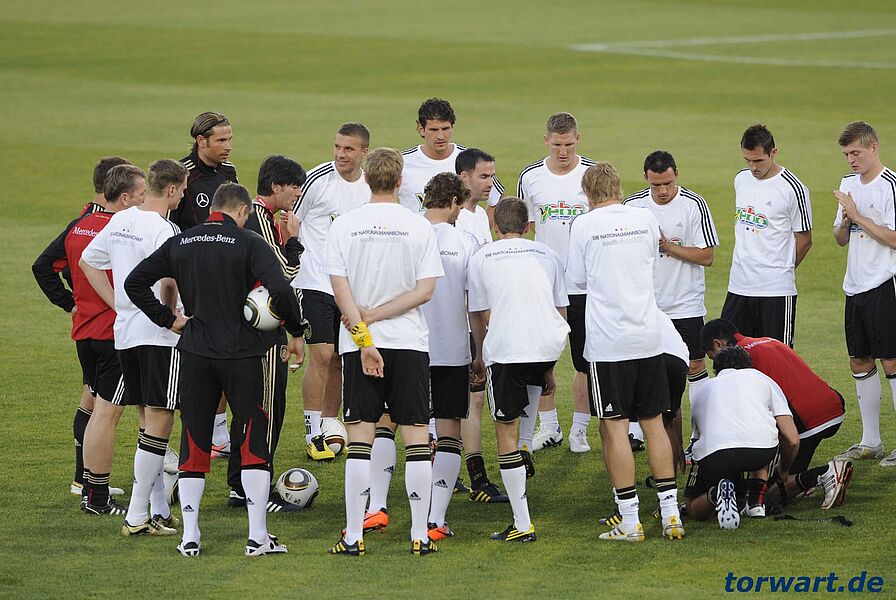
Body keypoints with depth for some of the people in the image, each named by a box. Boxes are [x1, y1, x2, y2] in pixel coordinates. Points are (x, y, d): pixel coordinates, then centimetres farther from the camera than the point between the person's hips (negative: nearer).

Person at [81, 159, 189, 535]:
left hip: (124, 332, 8)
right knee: (159, 423, -3)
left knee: (150, 421, 16)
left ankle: (159, 510, 19)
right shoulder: (163, 229, -16)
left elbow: (87, 261, 21)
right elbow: (167, 282, -27)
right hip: (158, 336, -8)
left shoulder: (120, 221, 9)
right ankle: (137, 517, -5)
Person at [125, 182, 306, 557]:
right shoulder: (249, 244, -8)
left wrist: (168, 319, 11)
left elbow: (134, 282, 8)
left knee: (193, 443, 10)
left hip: (194, 355, 3)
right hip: (242, 356, -3)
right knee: (254, 442, 4)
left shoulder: (179, 244, 6)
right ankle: (258, 536, 2)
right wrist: (296, 332, -6)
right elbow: (280, 289, -20)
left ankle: (189, 536, 8)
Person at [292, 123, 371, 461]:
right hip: (316, 283, -5)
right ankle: (313, 435, -5)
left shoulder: (370, 186, 7)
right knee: (321, 355, -11)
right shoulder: (317, 179, -9)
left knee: (340, 360, 8)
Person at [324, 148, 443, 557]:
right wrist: (374, 318, -6)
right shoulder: (419, 227, -2)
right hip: (410, 343, 0)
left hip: (357, 344, 0)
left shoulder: (344, 226, -1)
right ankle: (420, 535, 3)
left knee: (359, 439, 2)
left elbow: (340, 290, -7)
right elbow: (425, 290, -6)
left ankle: (353, 536, 0)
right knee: (416, 436, 4)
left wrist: (364, 338, -9)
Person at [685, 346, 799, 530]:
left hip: (713, 453, -1)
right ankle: (755, 500, 19)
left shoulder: (702, 390, 34)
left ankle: (717, 495, -11)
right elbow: (792, 440, 20)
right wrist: (783, 470, 40)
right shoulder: (761, 378, 29)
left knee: (694, 509, 23)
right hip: (761, 450, 1)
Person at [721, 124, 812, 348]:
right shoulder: (741, 179, 8)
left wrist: (779, 270, 7)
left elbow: (804, 240, -3)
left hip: (776, 290, -6)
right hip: (738, 285, 6)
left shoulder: (793, 189, -11)